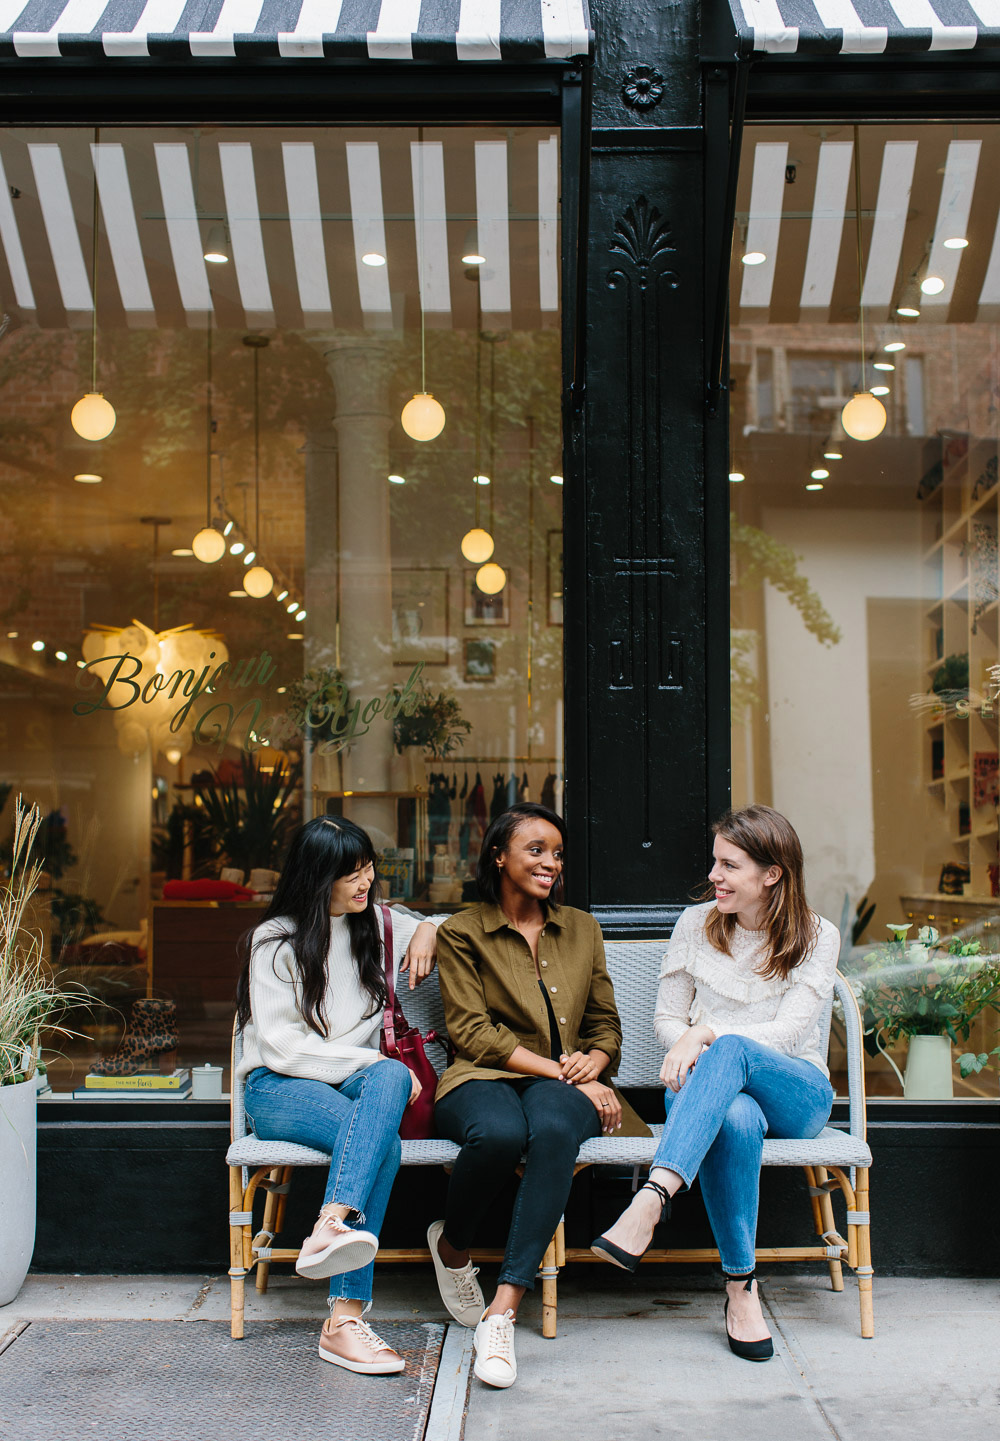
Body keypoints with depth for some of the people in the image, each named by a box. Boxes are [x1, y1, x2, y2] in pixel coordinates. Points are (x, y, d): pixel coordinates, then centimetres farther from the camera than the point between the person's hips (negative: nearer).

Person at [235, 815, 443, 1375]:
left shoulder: (377, 923, 14)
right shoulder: (277, 940, -1)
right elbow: (283, 1048, -9)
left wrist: (430, 930, 6)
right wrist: (367, 1061, -17)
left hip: (357, 1079, 4)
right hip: (279, 1089, -4)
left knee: (390, 1077, -35)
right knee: (382, 1141, -35)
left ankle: (331, 1227, -46)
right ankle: (346, 1317, -43)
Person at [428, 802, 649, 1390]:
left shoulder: (581, 929, 19)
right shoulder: (462, 933, 7)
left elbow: (607, 1024, 21)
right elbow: (473, 1032, -4)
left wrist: (594, 1062, -4)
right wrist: (562, 1071, -13)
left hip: (567, 1088, 2)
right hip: (484, 1080, -2)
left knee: (554, 1127, -37)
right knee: (499, 1132, -39)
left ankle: (502, 1311, -38)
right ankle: (452, 1245, -5)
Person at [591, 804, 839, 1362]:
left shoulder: (817, 938, 1)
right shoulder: (696, 925, 9)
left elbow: (789, 1030, -10)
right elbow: (667, 1017, 10)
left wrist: (707, 1035, -22)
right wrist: (688, 1054, -13)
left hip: (794, 1092, -1)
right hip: (710, 1086, 1)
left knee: (731, 1050, -39)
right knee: (736, 1121, -40)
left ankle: (650, 1200, -53)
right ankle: (741, 1288, -32)